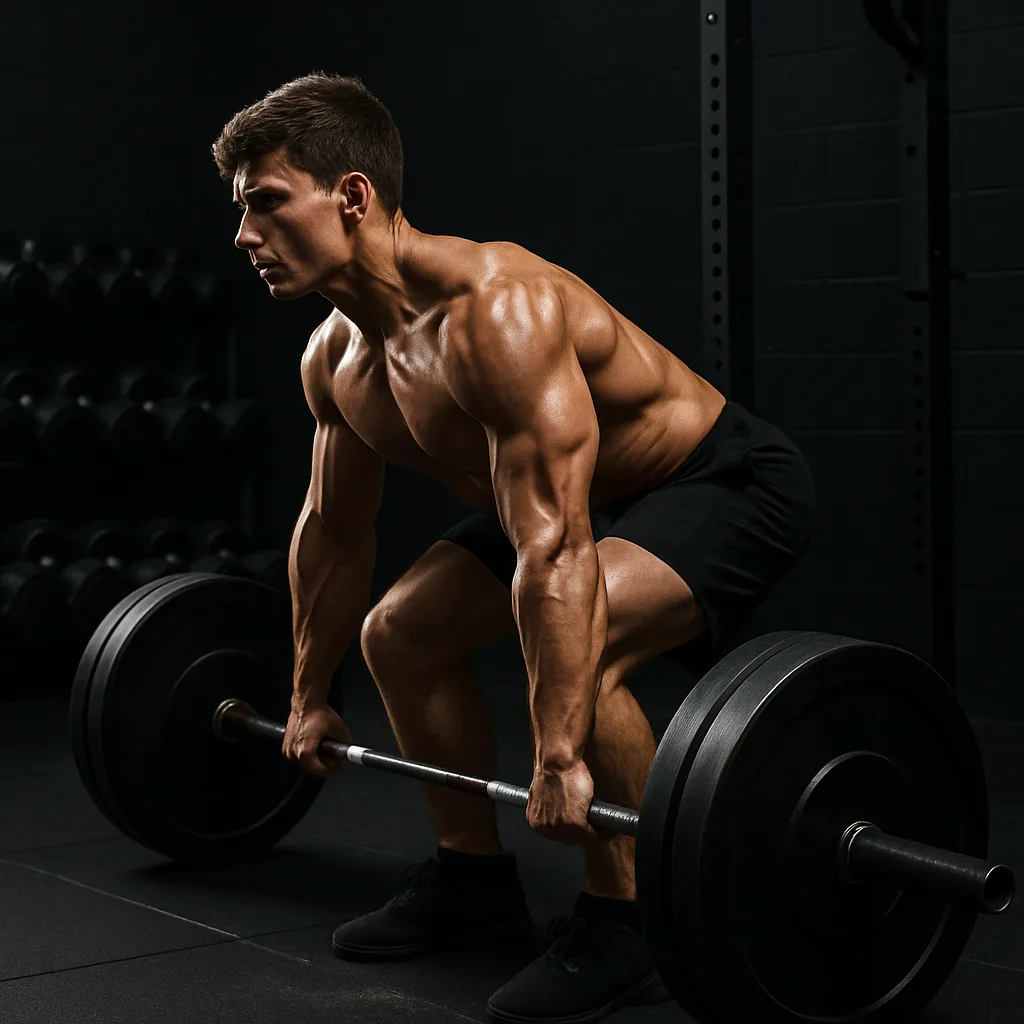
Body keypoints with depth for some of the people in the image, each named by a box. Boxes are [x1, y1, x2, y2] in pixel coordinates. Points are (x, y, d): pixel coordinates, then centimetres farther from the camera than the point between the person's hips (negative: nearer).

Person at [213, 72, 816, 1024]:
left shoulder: (497, 312, -35)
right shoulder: (336, 357, -6)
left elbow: (554, 550, -40)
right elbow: (333, 533, 9)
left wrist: (559, 758, -41)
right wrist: (309, 700, 15)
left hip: (728, 480, -9)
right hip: (602, 492, 9)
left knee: (580, 645, -33)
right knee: (400, 630, 7)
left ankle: (620, 925, -13)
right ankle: (473, 878, 21)